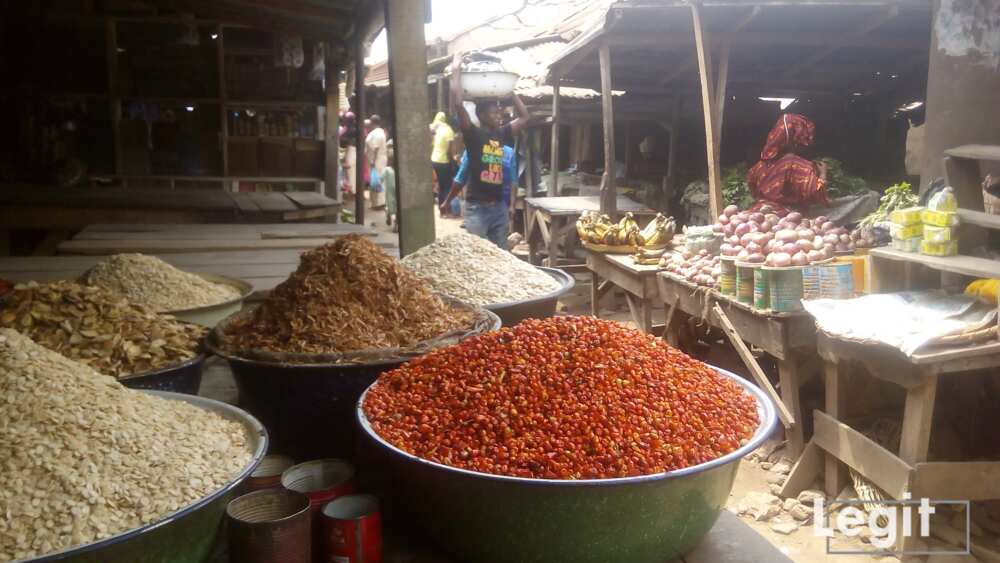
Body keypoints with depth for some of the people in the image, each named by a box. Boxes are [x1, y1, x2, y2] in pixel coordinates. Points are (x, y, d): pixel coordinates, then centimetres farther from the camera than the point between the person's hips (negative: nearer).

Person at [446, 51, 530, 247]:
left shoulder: (502, 134, 10)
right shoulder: (473, 134, -6)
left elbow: (524, 116, 21)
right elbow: (457, 104, -18)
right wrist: (456, 71, -10)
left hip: (499, 206, 6)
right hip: (477, 207, -6)